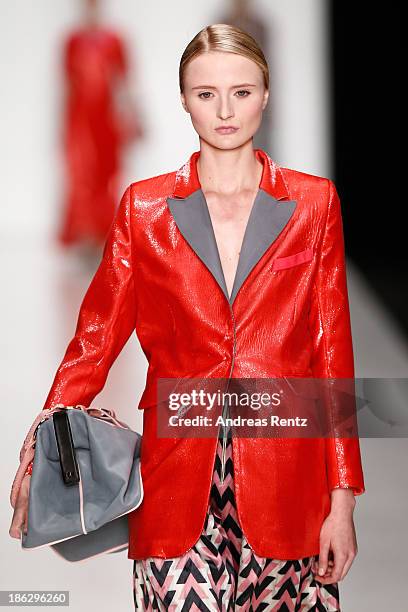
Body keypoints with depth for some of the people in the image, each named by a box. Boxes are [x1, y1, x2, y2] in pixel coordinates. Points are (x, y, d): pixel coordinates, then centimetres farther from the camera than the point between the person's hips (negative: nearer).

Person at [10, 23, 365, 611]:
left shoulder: (313, 203, 6)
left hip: (284, 474, 0)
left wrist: (342, 498, 1)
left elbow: (333, 348, 5)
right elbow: (96, 337, 7)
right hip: (177, 478, 0)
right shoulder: (144, 207, 6)